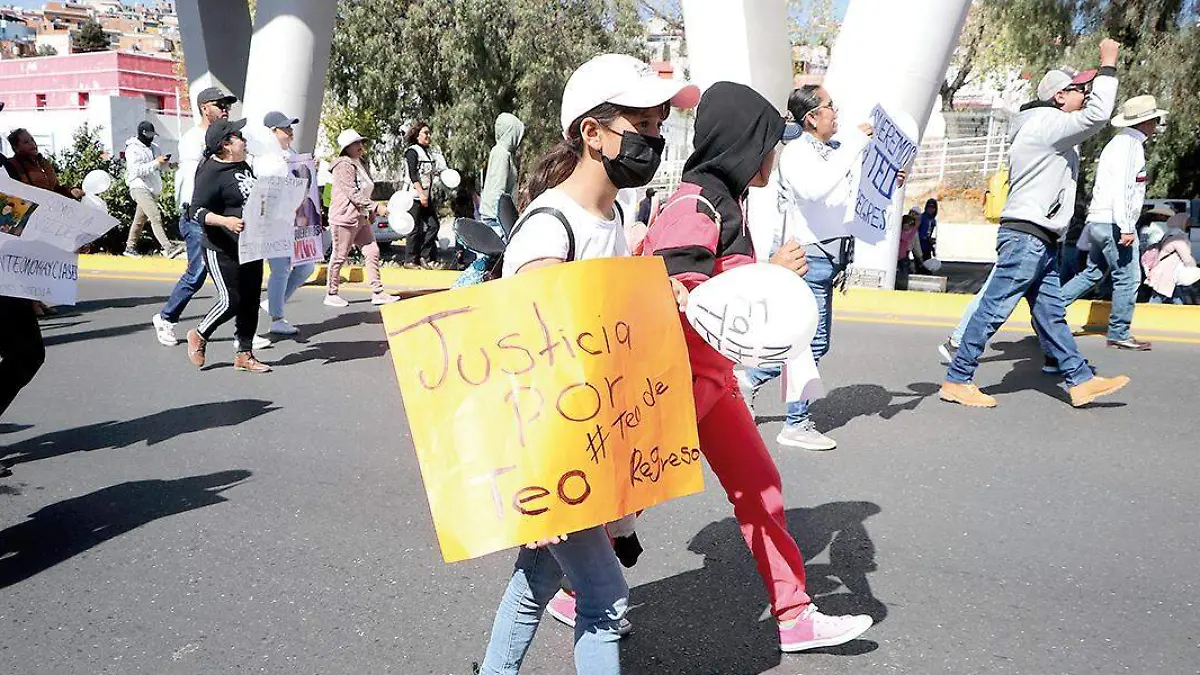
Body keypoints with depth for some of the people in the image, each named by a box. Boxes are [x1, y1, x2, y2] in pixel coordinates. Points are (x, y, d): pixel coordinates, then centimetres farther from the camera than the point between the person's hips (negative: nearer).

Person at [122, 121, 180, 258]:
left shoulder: (154, 147, 14)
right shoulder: (133, 149, -8)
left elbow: (159, 168, 23)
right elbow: (137, 170, -20)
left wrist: (164, 162, 0)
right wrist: (156, 162, -24)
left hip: (153, 188, 8)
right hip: (139, 187, -8)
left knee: (140, 219, 15)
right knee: (155, 216, -19)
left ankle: (130, 247, 26)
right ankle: (168, 248, -27)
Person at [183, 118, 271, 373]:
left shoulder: (243, 165, 11)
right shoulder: (211, 172, -15)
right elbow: (197, 211, -19)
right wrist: (225, 221, -32)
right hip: (222, 250, -9)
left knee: (251, 301, 8)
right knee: (231, 300, -8)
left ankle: (245, 355, 17)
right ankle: (199, 336, 19)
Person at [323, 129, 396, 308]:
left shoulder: (361, 164, 15)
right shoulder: (343, 166, -13)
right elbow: (353, 194, -21)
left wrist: (371, 212, 18)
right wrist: (376, 207, -23)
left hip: (361, 218, 9)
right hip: (344, 217, -9)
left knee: (372, 252, 3)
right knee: (339, 256, 0)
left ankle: (377, 293, 6)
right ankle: (331, 294, 12)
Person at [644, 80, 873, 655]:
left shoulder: (724, 200, 11)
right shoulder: (696, 202, -18)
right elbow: (675, 290, -26)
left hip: (711, 375, 9)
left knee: (758, 488, 11)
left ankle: (793, 616, 22)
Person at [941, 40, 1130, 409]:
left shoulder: (1050, 132, 23)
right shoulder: (1046, 123, -10)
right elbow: (1097, 114, -20)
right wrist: (1108, 65, -7)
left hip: (1039, 240, 11)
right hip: (1026, 236, -11)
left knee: (1051, 313, 12)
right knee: (993, 310, -9)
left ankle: (1081, 381, 17)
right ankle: (957, 381, -4)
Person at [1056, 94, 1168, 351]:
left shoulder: (1121, 142, 20)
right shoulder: (1129, 144, -12)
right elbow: (1120, 188, -22)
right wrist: (1126, 228, -25)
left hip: (1100, 221, 10)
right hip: (1113, 222, -10)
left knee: (1092, 274, 15)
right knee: (1128, 277, -3)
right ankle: (1119, 334, 4)